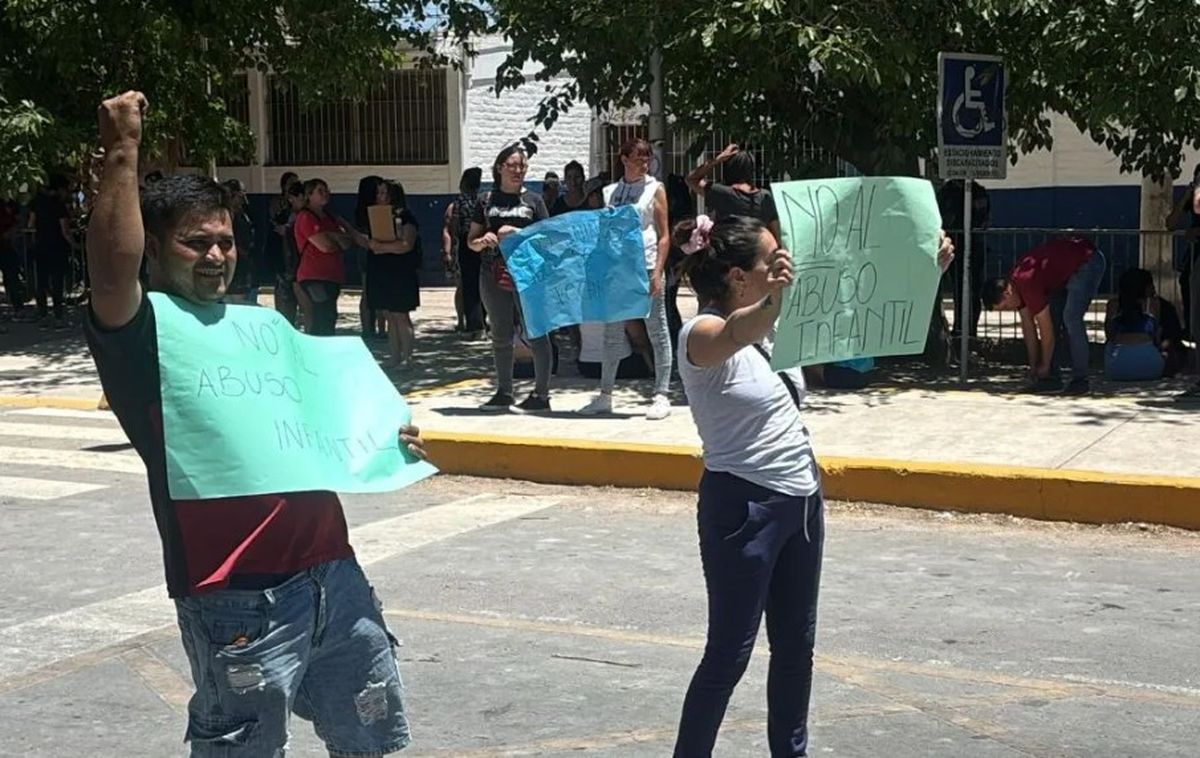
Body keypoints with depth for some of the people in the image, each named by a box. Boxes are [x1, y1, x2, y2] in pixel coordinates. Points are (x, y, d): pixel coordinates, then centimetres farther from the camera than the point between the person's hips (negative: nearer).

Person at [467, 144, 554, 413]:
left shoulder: (533, 200, 5)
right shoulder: (487, 201, 11)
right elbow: (471, 241, 13)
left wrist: (517, 234, -14)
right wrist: (482, 241, -10)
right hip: (494, 274, 3)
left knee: (536, 332, -5)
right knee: (501, 335, 10)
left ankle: (541, 394, 0)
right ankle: (504, 392, 20)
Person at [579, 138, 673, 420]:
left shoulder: (655, 189, 2)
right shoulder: (610, 192, 11)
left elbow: (664, 236, -2)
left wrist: (658, 272, -11)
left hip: (647, 267, -4)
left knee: (657, 331, 0)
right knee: (612, 333, 8)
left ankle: (661, 396, 5)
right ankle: (605, 395, 15)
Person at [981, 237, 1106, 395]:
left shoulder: (1027, 284, -30)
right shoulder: (1016, 284, -4)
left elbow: (1046, 332, -24)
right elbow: (1028, 327, 3)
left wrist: (1044, 368, -12)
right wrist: (1033, 368, 4)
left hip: (1088, 262, -9)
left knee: (1071, 318, -18)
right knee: (1052, 318, 3)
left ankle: (1080, 380, -15)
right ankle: (1052, 378, 5)